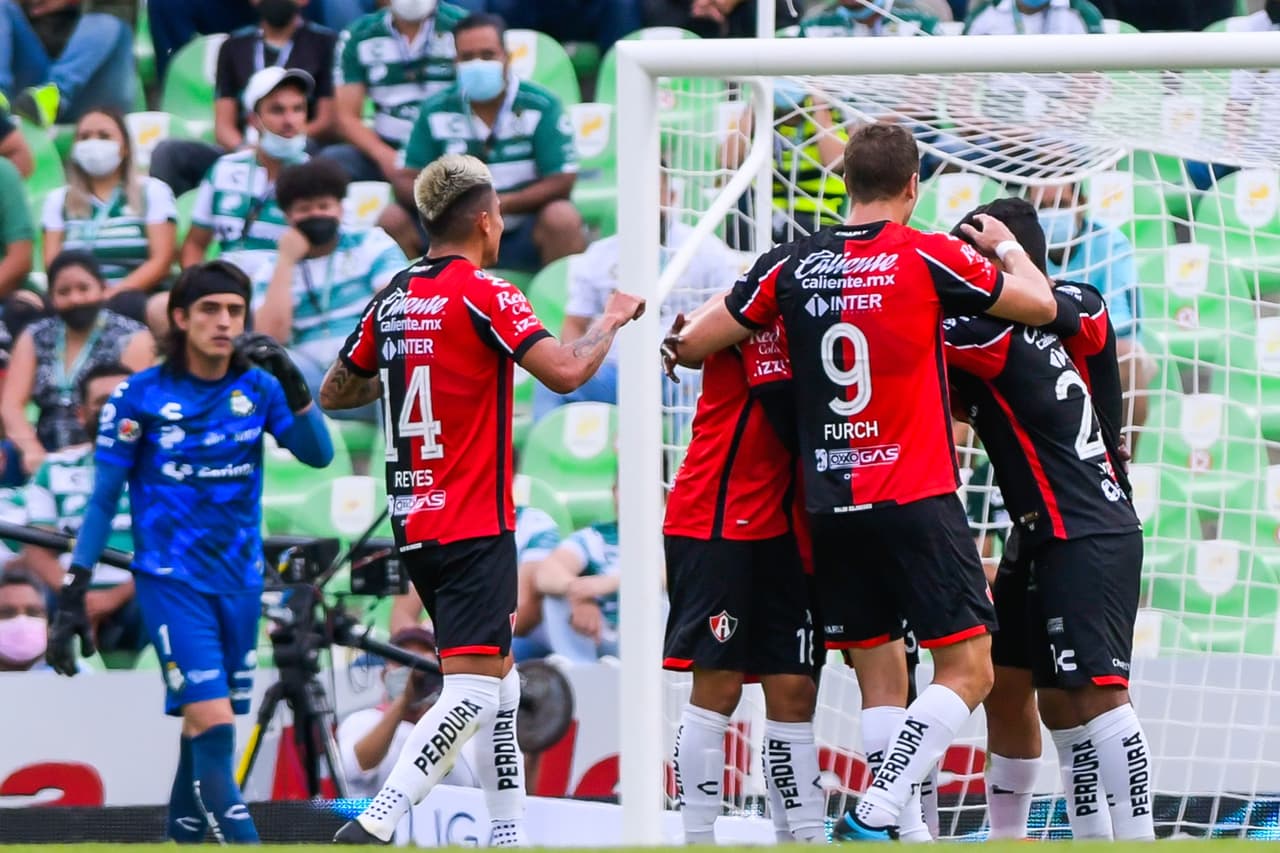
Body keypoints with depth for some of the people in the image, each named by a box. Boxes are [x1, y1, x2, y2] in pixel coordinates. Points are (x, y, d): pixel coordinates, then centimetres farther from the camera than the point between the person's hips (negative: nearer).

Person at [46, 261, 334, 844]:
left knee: (204, 733, 11)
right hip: (170, 581, -4)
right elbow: (103, 499, -2)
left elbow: (318, 455, -10)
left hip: (240, 581, 4)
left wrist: (292, 384, -25)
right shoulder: (140, 397, -6)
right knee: (212, 726, -17)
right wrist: (73, 595, -6)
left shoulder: (257, 387, 3)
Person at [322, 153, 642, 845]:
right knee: (474, 691, -13)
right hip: (473, 523, -8)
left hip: (415, 522, 8)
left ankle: (508, 834, 20)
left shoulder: (392, 299, 10)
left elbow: (334, 394, 20)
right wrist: (612, 321, -3)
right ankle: (373, 827, -26)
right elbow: (565, 371, -20)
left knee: (499, 681, 19)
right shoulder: (483, 295, -11)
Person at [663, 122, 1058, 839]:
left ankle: (887, 819, 0)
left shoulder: (790, 266, 4)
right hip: (917, 500, -5)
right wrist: (1007, 245, 24)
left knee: (881, 678, 11)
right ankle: (875, 812, -18)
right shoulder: (927, 257, -6)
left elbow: (690, 346, 10)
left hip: (831, 505, 5)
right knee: (968, 670, -2)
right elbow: (1040, 305, 5)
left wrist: (675, 343, 33)